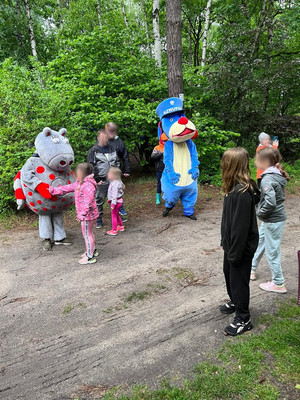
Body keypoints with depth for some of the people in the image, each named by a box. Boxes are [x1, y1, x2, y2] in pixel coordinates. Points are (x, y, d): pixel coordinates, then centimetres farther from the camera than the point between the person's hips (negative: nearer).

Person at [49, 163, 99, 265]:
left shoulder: (88, 186, -24)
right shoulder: (79, 184, 10)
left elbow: (88, 202, -29)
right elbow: (67, 188, 14)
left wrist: (82, 214, -29)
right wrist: (53, 190, 13)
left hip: (88, 215, -10)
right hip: (88, 214, 10)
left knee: (87, 234, 0)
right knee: (89, 233, 23)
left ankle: (90, 257, 11)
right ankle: (92, 250, 40)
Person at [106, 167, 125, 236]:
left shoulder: (115, 184, -25)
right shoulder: (113, 182, 9)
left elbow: (115, 194, -28)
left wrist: (113, 204, -30)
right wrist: (109, 199, 30)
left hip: (116, 202, -10)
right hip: (118, 201, 10)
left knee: (114, 215, 0)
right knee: (116, 215, 24)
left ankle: (114, 231, 9)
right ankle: (121, 226, 38)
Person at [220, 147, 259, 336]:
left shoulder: (242, 192, -29)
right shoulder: (236, 187, 2)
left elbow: (241, 227, -27)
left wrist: (235, 253, -20)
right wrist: (228, 245, 15)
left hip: (241, 247, -10)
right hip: (232, 243, 10)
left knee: (239, 280, 6)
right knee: (229, 272, 26)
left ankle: (243, 319, 26)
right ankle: (235, 302, 50)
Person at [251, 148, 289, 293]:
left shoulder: (267, 179, -23)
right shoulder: (277, 175, 5)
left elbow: (270, 202, -31)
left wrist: (260, 213, -14)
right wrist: (261, 211, 9)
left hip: (272, 221, -9)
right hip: (270, 219, 9)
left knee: (272, 251, 4)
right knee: (259, 242, 22)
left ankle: (279, 284, 19)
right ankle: (252, 269, 39)